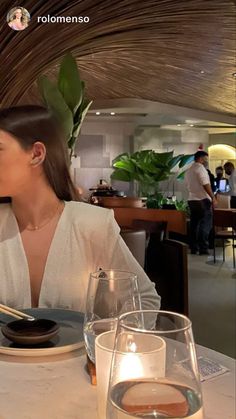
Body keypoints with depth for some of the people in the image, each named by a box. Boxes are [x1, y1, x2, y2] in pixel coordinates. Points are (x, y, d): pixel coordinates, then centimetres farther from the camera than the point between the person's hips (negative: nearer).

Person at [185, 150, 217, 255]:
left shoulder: (188, 170, 16)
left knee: (194, 224, 10)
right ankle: (203, 249, -5)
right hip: (203, 200, -8)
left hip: (192, 200, 8)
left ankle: (193, 248, 12)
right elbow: (206, 185, -18)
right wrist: (213, 198, -16)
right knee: (205, 225, -4)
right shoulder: (200, 168, -11)